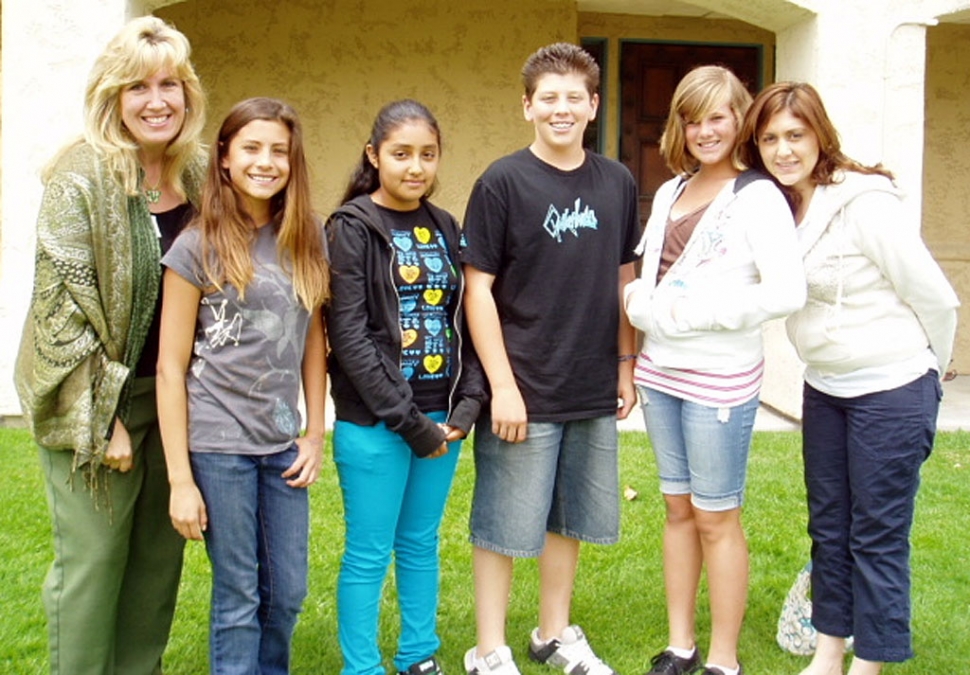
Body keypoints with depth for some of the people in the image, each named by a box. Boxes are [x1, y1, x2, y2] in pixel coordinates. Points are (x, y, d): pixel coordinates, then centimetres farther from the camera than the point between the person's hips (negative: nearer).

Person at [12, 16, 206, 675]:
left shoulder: (199, 174, 4)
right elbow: (63, 306, -15)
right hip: (98, 399, -6)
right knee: (94, 558, 2)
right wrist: (105, 416, -17)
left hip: (176, 395, 6)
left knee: (161, 553, 14)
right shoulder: (82, 178, -13)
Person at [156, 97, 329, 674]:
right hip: (218, 442, -4)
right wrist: (180, 480, -8)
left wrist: (315, 433, 6)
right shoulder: (198, 247, -6)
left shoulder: (308, 240, 5)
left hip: (282, 443, 4)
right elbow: (171, 365, -6)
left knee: (289, 592, 11)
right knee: (238, 595, 5)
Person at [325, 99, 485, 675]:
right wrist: (408, 421, -15)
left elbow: (466, 323, 9)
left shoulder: (446, 229, 9)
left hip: (442, 418, 5)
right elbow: (349, 336, -14)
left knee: (422, 545, 16)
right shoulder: (352, 229, -7)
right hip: (374, 424, -5)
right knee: (369, 555, 5)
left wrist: (467, 406, -4)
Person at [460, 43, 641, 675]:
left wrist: (626, 364, 9)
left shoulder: (618, 183, 5)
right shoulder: (503, 182, -8)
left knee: (572, 518, 17)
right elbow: (478, 287, -10)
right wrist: (502, 385, -14)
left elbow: (624, 279, 13)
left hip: (594, 392, 5)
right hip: (524, 391, -5)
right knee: (505, 527, 5)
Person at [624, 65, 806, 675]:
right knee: (678, 509, 14)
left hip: (721, 380, -7)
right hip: (660, 372, 7)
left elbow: (788, 292, -21)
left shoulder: (758, 197, -11)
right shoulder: (669, 194, 10)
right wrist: (641, 301, -3)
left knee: (716, 517, 3)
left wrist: (693, 313, -18)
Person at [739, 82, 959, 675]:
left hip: (891, 392, -7)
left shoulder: (866, 202, -19)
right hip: (824, 388, 8)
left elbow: (936, 298, -13)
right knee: (828, 526, 15)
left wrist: (924, 375, -1)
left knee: (878, 536, 3)